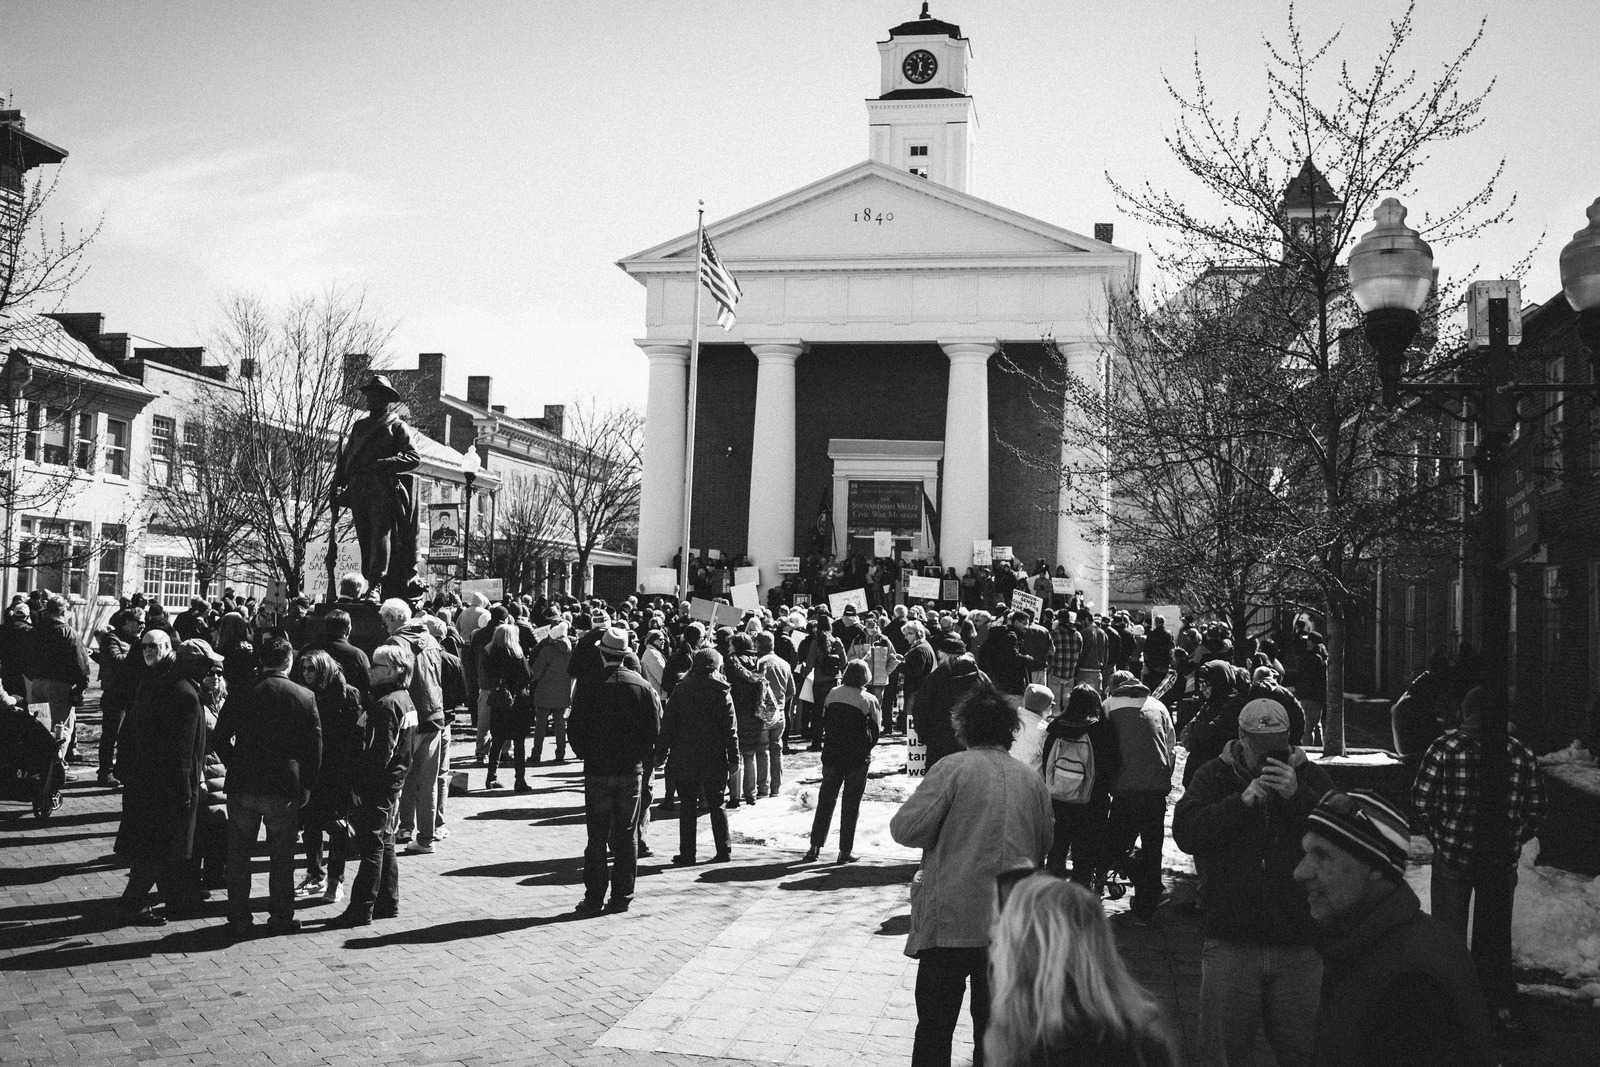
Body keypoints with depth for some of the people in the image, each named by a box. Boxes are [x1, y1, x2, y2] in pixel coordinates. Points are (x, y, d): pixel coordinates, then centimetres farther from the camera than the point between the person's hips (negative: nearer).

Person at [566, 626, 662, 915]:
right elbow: (655, 731, 0)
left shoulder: (588, 688, -9)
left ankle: (594, 899, 7)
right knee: (627, 837, 10)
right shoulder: (643, 687, -3)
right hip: (632, 771, 2)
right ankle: (622, 897, 13)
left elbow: (575, 732, -6)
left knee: (597, 837, 5)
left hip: (597, 771, -2)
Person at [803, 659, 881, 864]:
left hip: (831, 755, 3)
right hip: (858, 759, -3)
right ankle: (845, 851, 8)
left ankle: (815, 847, 12)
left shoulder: (833, 694, -1)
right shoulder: (869, 700, -10)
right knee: (851, 804, 6)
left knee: (825, 801, 13)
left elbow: (824, 721, 7)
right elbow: (875, 731, -4)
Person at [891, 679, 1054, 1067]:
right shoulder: (1032, 778, 5)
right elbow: (1045, 844, 14)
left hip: (953, 918, -4)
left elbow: (907, 829, -13)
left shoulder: (953, 767, -8)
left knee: (935, 1025, 6)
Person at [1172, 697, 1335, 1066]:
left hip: (1298, 943, 1)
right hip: (1231, 941, -1)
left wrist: (1298, 796, -20)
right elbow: (1185, 833, -10)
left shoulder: (1311, 777, 5)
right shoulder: (1214, 776, 3)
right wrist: (1242, 800, -18)